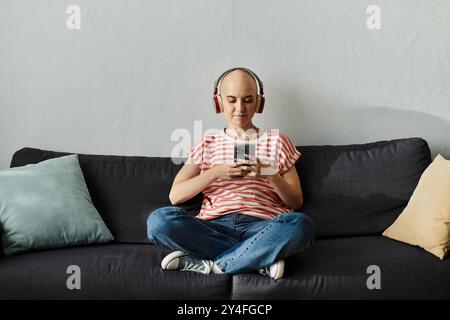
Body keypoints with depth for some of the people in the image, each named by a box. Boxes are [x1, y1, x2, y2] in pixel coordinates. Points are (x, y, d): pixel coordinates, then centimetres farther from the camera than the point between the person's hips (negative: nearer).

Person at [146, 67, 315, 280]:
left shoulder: (276, 141, 16)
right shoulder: (207, 143, 17)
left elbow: (296, 202, 11)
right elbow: (175, 196, 6)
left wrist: (270, 175, -8)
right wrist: (216, 172, -9)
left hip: (260, 227, -1)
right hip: (214, 227, 1)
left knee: (300, 224, -33)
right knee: (159, 219, -27)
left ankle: (211, 264, -21)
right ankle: (260, 260, -20)